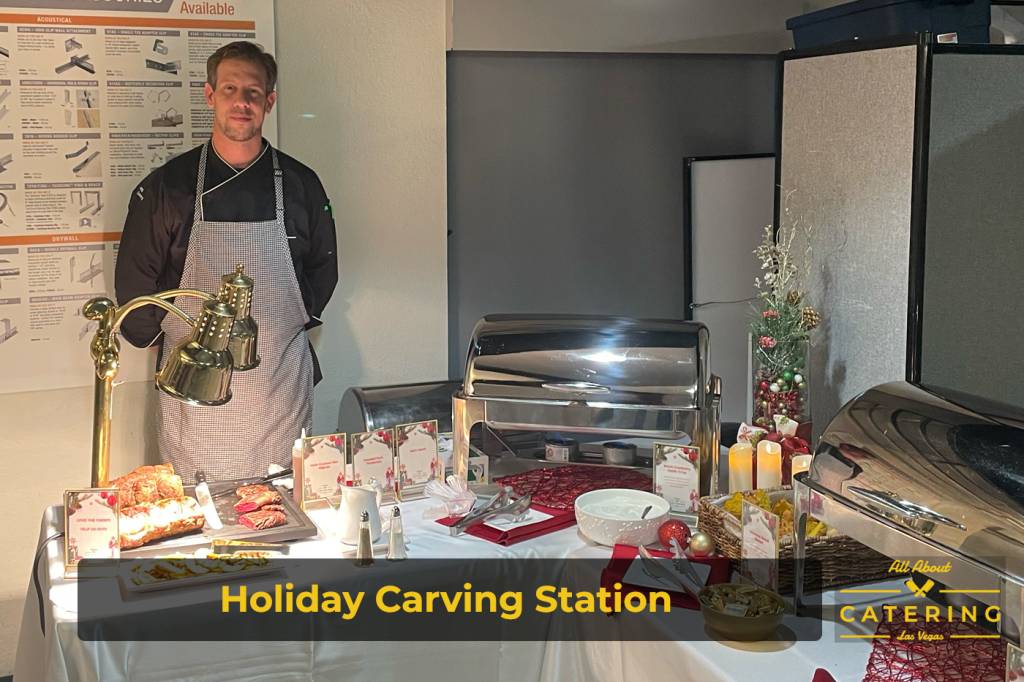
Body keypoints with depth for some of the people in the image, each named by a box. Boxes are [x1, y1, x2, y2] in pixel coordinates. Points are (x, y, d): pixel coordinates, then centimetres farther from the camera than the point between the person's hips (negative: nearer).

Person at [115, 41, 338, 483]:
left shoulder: (299, 184, 2)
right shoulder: (167, 185, -2)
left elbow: (323, 268, 14)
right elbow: (134, 280, 5)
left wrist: (293, 324, 7)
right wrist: (164, 342, 5)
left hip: (280, 388, 1)